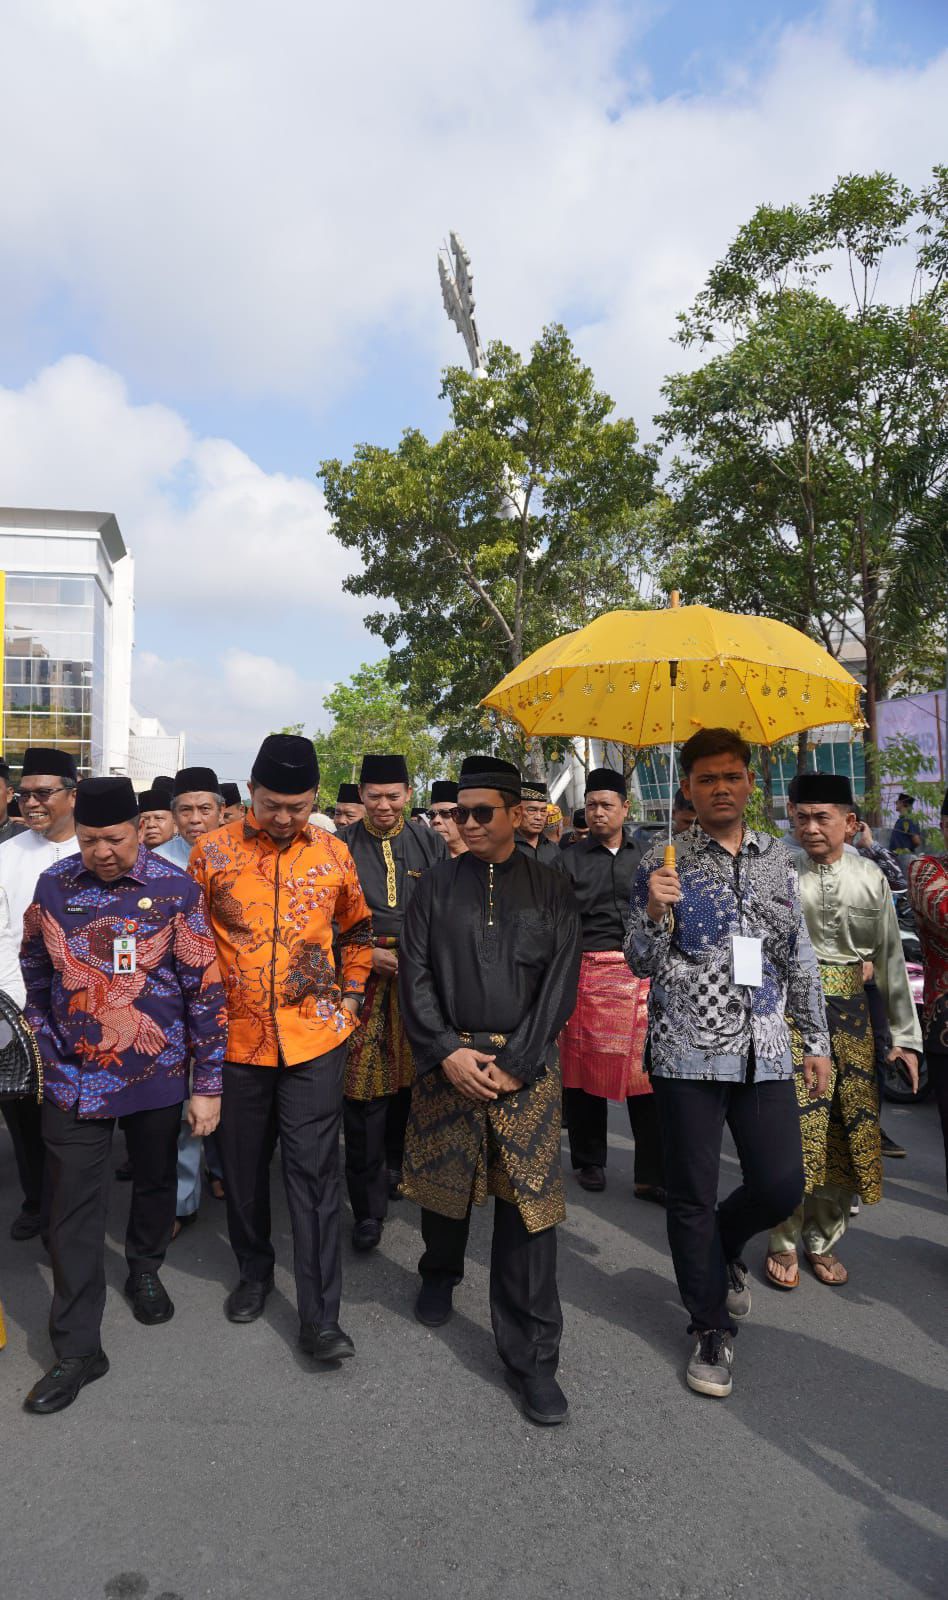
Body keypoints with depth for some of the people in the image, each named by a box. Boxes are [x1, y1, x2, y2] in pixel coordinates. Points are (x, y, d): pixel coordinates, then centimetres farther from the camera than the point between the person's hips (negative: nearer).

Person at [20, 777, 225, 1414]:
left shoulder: (177, 890, -13)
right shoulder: (54, 885, -4)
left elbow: (205, 989, -10)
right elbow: (36, 973, 9)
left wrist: (208, 1084, -9)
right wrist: (45, 1051, 8)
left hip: (157, 1073, -1)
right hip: (74, 1076, 1)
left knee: (156, 1181, 19)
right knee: (75, 1209, 4)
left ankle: (145, 1270, 47)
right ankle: (78, 1349, 19)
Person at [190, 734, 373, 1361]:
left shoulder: (333, 852, -1)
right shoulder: (212, 851, -4)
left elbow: (359, 931, 13)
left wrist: (350, 997, 7)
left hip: (314, 1037, -1)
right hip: (236, 1037, 1)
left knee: (314, 1171, 2)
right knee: (244, 1164, 16)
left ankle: (320, 1315, 13)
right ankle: (255, 1271, 40)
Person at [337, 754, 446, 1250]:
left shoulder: (429, 843, 6)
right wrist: (366, 954, -8)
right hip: (362, 976, -2)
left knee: (411, 1080, 10)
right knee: (365, 1093, -3)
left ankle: (398, 1171, 34)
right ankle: (369, 1206, 9)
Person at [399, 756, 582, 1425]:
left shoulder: (551, 890, 2)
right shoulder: (437, 886, 5)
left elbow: (560, 984, -3)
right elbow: (415, 975, 1)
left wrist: (513, 1064, -10)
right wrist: (448, 1052, -11)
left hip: (525, 1068, -1)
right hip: (447, 1061, 2)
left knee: (528, 1206, -1)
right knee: (444, 1185, 17)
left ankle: (531, 1356, 15)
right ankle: (441, 1276, 48)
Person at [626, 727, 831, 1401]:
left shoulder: (777, 858, 9)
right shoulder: (664, 863, -2)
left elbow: (800, 957, 15)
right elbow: (642, 964, -3)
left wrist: (817, 1041, 14)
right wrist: (655, 912, -22)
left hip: (764, 1050, 3)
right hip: (689, 1053, -3)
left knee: (782, 1186, 4)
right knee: (693, 1197, 6)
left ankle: (722, 1248, 37)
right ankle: (713, 1327, 27)